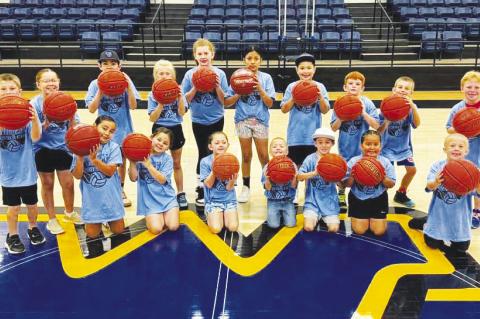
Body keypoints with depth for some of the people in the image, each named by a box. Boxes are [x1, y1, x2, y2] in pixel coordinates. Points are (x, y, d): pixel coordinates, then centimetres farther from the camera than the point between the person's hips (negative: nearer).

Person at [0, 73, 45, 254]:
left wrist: (35, 119, -40)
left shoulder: (27, 112, -10)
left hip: (27, 170, 0)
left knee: (32, 204, 16)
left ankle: (33, 229, 42)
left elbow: (35, 138, -20)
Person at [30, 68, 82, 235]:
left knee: (68, 183, 8)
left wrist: (72, 116, -23)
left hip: (63, 148, 2)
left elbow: (73, 128, -4)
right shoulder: (35, 103, -13)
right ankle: (52, 219, 27)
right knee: (47, 184, 11)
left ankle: (69, 212, 36)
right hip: (43, 149, -2)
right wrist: (47, 122, -31)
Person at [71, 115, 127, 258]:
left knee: (118, 230, 8)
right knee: (92, 233, 5)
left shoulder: (113, 147, -5)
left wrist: (94, 159, -28)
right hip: (92, 198, 0)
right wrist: (80, 158, -22)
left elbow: (110, 171, -15)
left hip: (110, 197, 0)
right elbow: (77, 175, -7)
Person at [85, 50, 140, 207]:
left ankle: (121, 191, 33)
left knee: (122, 161, 14)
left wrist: (128, 86, -22)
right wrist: (101, 90, -22)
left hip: (123, 129, 1)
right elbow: (91, 109, -13)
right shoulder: (96, 84, -5)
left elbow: (133, 106, -11)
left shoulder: (125, 81, -5)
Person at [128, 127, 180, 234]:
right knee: (156, 229, -17)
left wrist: (148, 164, -26)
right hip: (150, 200, -1)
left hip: (167, 198, 1)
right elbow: (133, 178, -8)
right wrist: (132, 161, -22)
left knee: (173, 227, -13)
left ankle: (166, 215, 19)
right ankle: (156, 217, 17)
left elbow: (162, 180, -15)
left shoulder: (167, 159, -3)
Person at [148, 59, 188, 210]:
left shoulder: (178, 91, -3)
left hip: (175, 129, 1)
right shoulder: (153, 95, -5)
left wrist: (180, 98, -21)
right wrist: (161, 104, -24)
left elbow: (182, 113, -9)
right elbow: (152, 118, -12)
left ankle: (181, 194, 23)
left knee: (177, 164, 13)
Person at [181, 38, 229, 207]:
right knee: (203, 153, 2)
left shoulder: (220, 74, -5)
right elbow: (186, 100, -5)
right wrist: (195, 88, -20)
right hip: (199, 121, -1)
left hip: (216, 120, 1)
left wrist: (217, 87, -20)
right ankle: (201, 189, 14)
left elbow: (224, 101, -5)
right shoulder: (190, 74, -5)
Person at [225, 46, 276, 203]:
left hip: (260, 121, 0)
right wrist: (240, 93, -15)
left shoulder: (266, 78, -1)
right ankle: (246, 187, 22)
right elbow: (227, 103, -1)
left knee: (264, 156, 3)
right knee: (246, 156, 9)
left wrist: (259, 88, -18)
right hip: (243, 120, 1)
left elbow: (270, 103, -6)